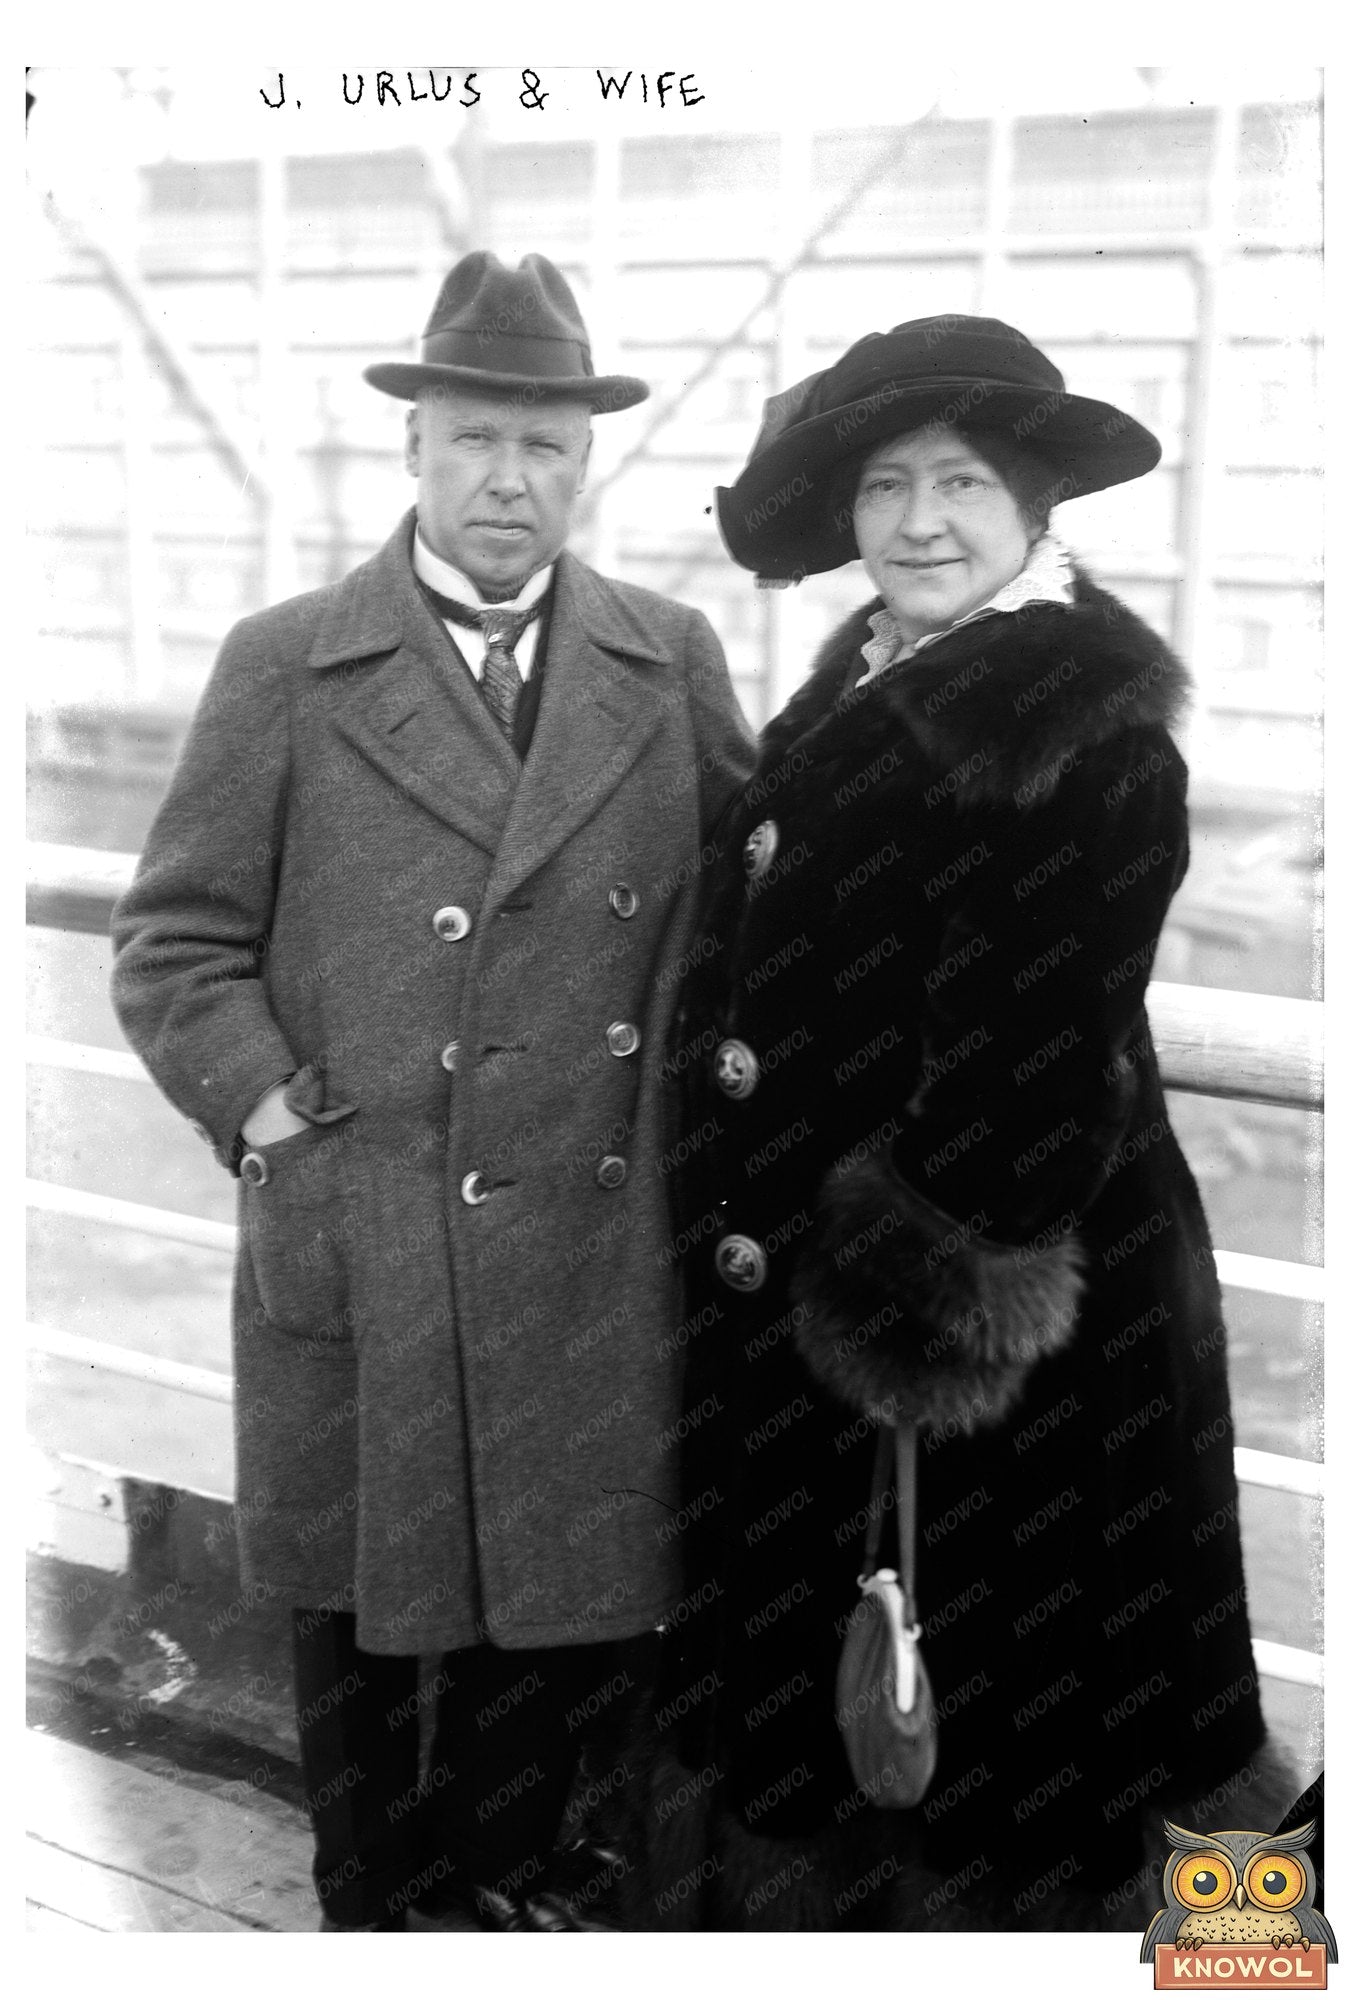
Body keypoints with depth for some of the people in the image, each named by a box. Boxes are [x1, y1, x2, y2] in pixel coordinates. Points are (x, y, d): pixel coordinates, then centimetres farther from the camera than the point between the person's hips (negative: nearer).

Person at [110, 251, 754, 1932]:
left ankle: (503, 1868, 41)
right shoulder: (281, 669, -1)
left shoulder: (673, 663, 6)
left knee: (569, 1596, 15)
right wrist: (271, 1115, -9)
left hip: (596, 1243, 2)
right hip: (351, 1244, -1)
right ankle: (368, 1902, 38)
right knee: (357, 1605, 14)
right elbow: (174, 942, 1)